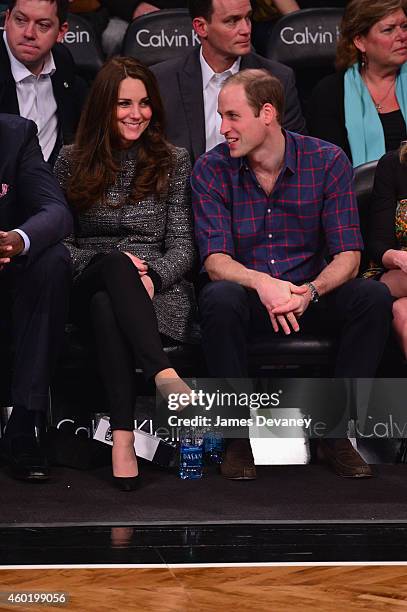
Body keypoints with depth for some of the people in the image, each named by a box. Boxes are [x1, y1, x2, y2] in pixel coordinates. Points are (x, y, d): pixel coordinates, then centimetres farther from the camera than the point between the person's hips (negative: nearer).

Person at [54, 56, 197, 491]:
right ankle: (165, 376, -58)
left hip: (157, 288, 0)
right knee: (114, 264, -39)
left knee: (107, 306, -38)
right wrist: (116, 264, -11)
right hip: (86, 286, 0)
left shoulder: (173, 163, 13)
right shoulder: (72, 162, 13)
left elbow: (183, 245, 7)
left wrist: (152, 276, -16)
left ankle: (123, 437, -55)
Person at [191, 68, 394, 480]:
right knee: (218, 298, -34)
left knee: (374, 296, -27)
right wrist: (263, 284, -34)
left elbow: (348, 254, -9)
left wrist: (311, 291, -32)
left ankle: (334, 430, -16)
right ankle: (241, 433, -21)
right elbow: (215, 259, -12)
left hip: (310, 296, 1)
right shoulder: (212, 169, -4)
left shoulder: (328, 161, -5)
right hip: (247, 295, -1)